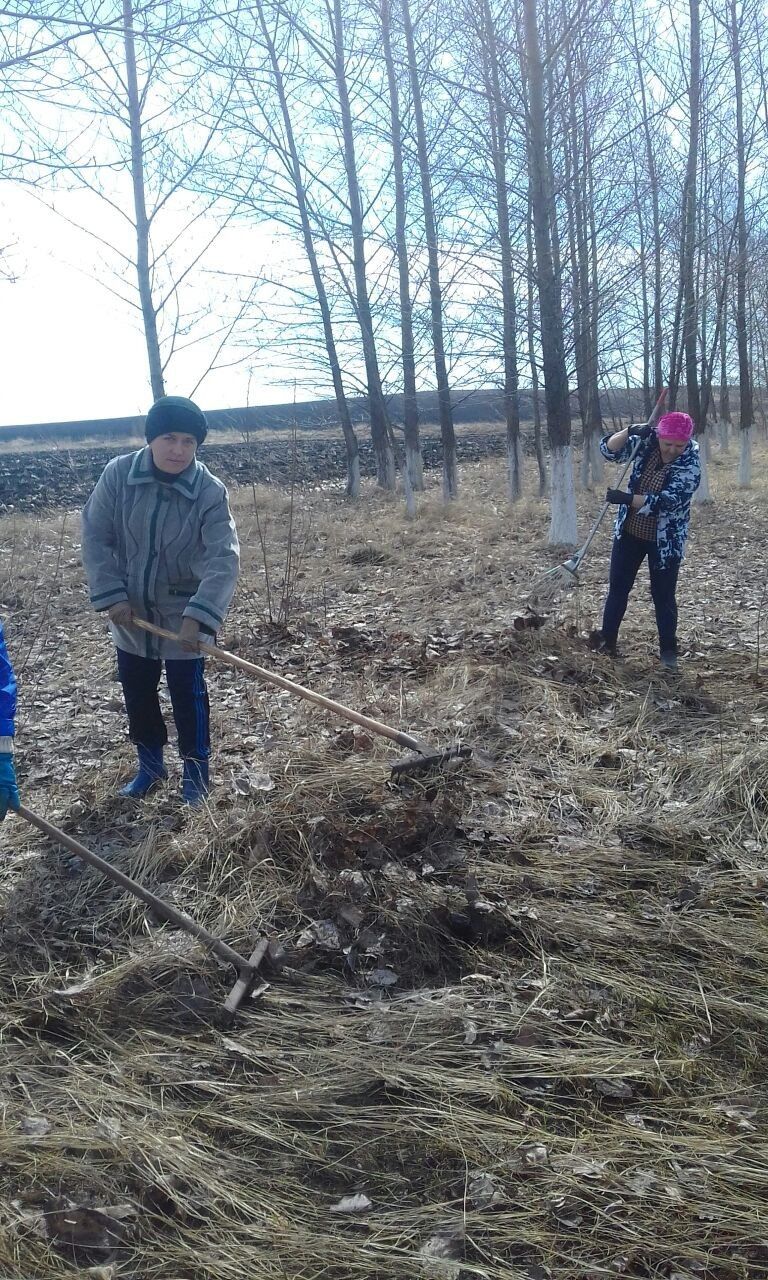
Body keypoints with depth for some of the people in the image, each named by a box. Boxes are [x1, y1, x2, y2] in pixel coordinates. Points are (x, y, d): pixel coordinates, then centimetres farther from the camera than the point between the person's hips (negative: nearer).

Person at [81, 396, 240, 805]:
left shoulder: (210, 492, -18)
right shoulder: (117, 474, -11)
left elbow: (224, 560, -25)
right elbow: (95, 536, -6)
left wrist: (197, 617, -35)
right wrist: (111, 595, -14)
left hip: (184, 618, -3)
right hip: (131, 616, 3)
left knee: (189, 698, 5)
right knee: (137, 695, 18)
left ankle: (195, 773, 24)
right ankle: (149, 764, 39)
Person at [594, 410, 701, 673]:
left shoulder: (691, 466, -20)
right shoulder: (646, 442, -7)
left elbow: (666, 501, -28)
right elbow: (609, 450, -8)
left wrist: (627, 498, -34)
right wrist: (630, 431, -26)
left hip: (665, 540, -4)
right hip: (629, 531, 4)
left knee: (663, 595, 4)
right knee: (618, 587, 11)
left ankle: (668, 651, 18)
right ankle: (606, 641, 25)